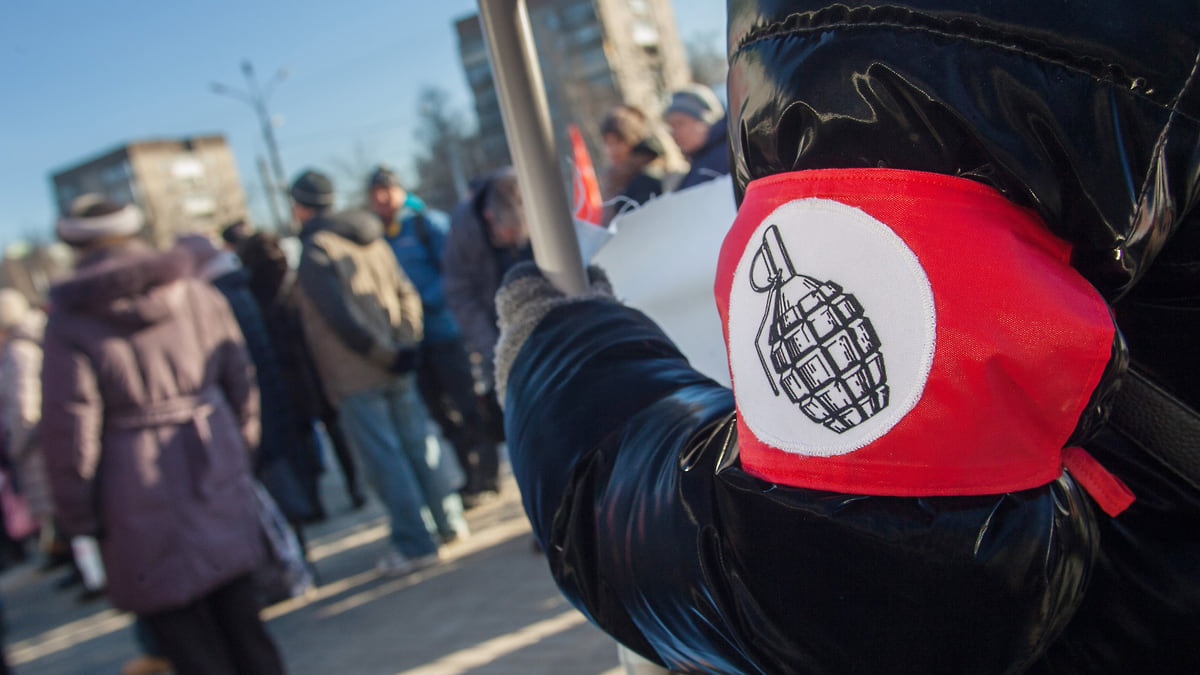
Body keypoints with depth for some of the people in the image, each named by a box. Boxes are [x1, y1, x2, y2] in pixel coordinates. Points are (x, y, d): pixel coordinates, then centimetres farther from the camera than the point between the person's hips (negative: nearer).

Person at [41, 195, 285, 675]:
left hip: (142, 496, -4)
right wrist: (241, 451, 17)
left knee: (176, 623, 7)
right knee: (238, 613, 16)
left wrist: (78, 517, -3)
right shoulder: (196, 294, 4)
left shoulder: (70, 318, -9)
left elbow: (69, 426, -11)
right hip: (218, 474, 5)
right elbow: (241, 381, 6)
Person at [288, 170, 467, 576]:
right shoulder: (373, 241, 12)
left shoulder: (314, 253, -11)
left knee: (384, 459, -1)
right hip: (399, 372, 7)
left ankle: (415, 543, 4)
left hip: (356, 378, -7)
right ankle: (449, 520, 25)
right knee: (418, 445, 16)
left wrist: (387, 355, -11)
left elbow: (343, 319, -19)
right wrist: (404, 345, 5)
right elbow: (406, 294, 10)